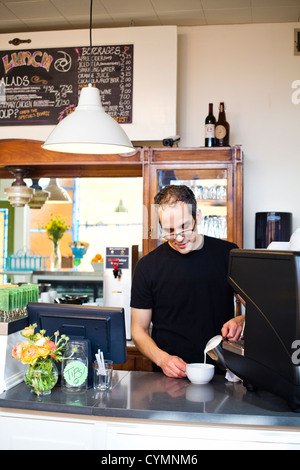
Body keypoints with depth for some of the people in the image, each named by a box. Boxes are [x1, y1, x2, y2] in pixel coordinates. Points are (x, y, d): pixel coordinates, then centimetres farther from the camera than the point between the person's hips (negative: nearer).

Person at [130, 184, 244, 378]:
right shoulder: (147, 266, 1)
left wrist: (240, 321, -10)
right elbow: (139, 329, 6)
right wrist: (162, 358, -12)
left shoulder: (228, 254, 4)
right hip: (170, 377, 0)